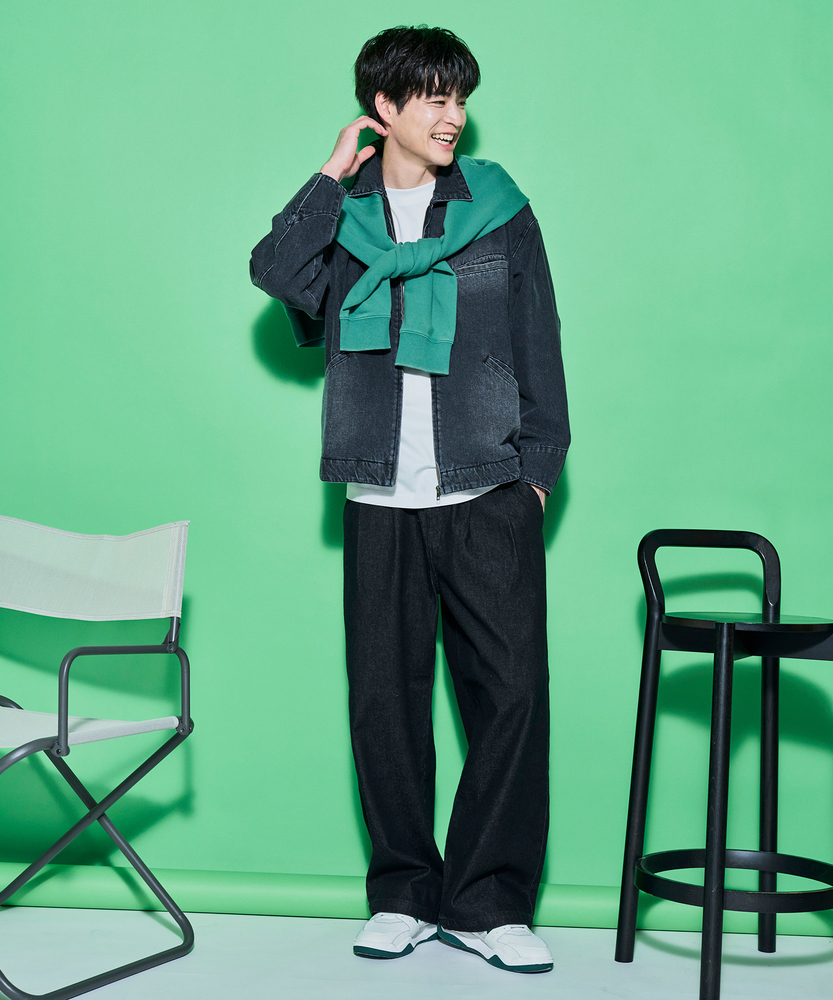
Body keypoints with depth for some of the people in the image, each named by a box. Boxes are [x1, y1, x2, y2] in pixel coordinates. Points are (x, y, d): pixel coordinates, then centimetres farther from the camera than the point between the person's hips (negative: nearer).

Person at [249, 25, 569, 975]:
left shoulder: (499, 209, 9)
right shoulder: (341, 212, 10)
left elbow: (539, 348, 10)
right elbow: (276, 273, -11)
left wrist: (539, 468, 3)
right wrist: (335, 171, -4)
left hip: (488, 501, 0)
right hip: (381, 503, 1)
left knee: (512, 693, -6)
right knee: (385, 700, 3)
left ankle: (487, 902, 5)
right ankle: (404, 894, 17)